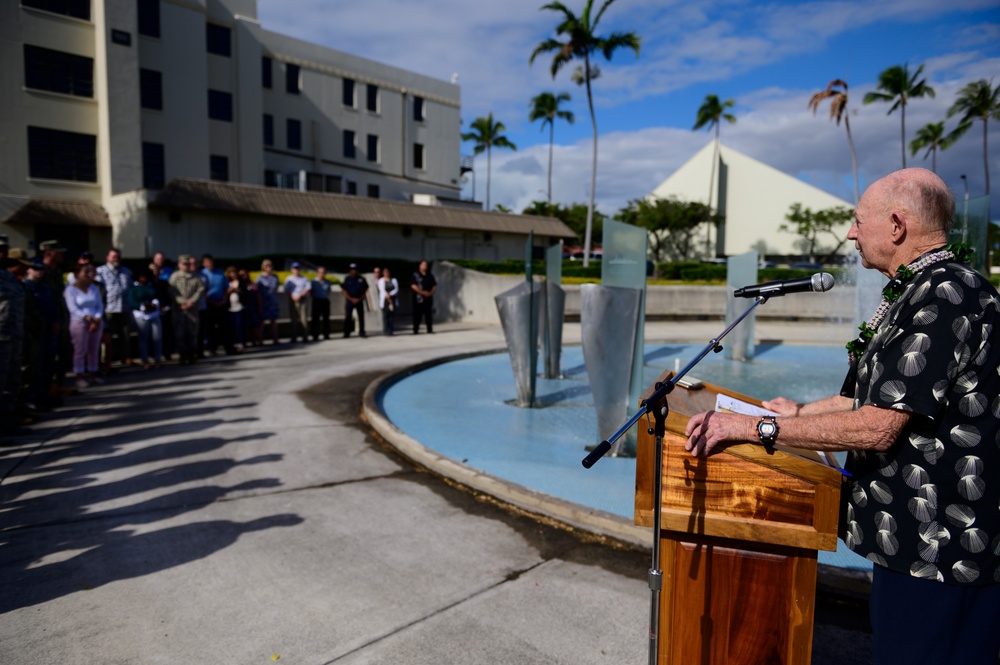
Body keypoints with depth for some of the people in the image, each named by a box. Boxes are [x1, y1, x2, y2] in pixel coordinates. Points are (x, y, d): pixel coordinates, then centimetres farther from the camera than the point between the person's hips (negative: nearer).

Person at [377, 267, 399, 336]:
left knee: (391, 315, -1)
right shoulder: (381, 280, 3)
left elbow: (396, 289, 1)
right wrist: (388, 298, -12)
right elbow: (382, 290, -5)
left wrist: (390, 294, -13)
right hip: (384, 300, -3)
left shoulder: (393, 280, 11)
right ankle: (386, 330, -4)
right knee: (385, 315, -6)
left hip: (392, 299, 3)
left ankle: (390, 330, 2)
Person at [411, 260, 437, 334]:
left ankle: (430, 329, 8)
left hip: (429, 298, 4)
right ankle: (415, 330, -1)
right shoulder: (415, 275, 0)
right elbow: (413, 286, -9)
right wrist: (422, 292, -14)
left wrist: (431, 292, -5)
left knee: (429, 314, 4)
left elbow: (434, 286, 14)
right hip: (419, 298, -4)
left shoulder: (430, 275, 14)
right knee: (417, 315, -5)